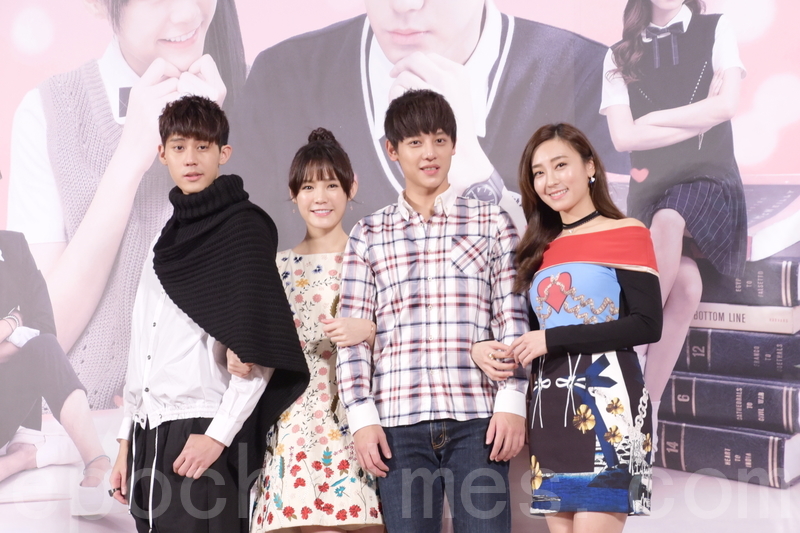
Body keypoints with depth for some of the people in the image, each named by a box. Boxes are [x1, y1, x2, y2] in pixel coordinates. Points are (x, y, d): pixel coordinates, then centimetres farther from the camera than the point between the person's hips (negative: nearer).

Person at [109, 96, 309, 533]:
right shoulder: (168, 239, 18)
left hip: (203, 434, -7)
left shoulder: (244, 226, -4)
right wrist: (127, 439, 17)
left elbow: (260, 349, -11)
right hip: (150, 432, 7)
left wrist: (219, 435, -16)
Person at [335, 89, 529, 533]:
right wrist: (362, 417, -1)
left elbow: (512, 319, 6)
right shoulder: (368, 236, 11)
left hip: (477, 416, -1)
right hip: (399, 421, 1)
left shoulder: (491, 222, 10)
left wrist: (512, 402, -3)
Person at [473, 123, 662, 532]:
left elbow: (647, 325, -12)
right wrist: (482, 349, -1)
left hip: (605, 401, -6)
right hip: (549, 407, 6)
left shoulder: (627, 234, -1)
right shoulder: (540, 250, 16)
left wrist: (553, 339, -14)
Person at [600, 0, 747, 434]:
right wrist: (699, 118, -4)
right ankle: (647, 406, -27)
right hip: (652, 185, 1)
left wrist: (653, 119, -1)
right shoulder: (620, 56, 13)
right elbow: (623, 136, -1)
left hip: (709, 180, -1)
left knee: (669, 221, -38)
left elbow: (726, 105, -3)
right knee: (686, 283, -30)